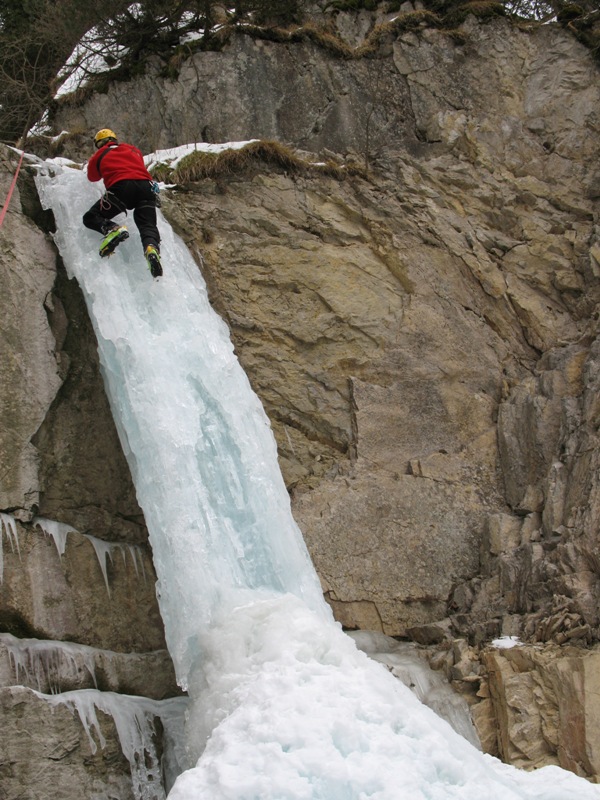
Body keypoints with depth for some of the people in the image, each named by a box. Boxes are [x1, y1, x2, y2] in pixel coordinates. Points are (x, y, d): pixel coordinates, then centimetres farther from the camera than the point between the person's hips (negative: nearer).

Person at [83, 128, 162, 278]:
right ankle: (152, 248, -33)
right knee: (148, 226, 1)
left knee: (90, 218, 8)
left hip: (120, 187, -3)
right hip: (146, 186, 3)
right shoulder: (133, 149, 31)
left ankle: (112, 229, -22)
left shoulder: (99, 155, 22)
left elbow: (92, 177, 37)